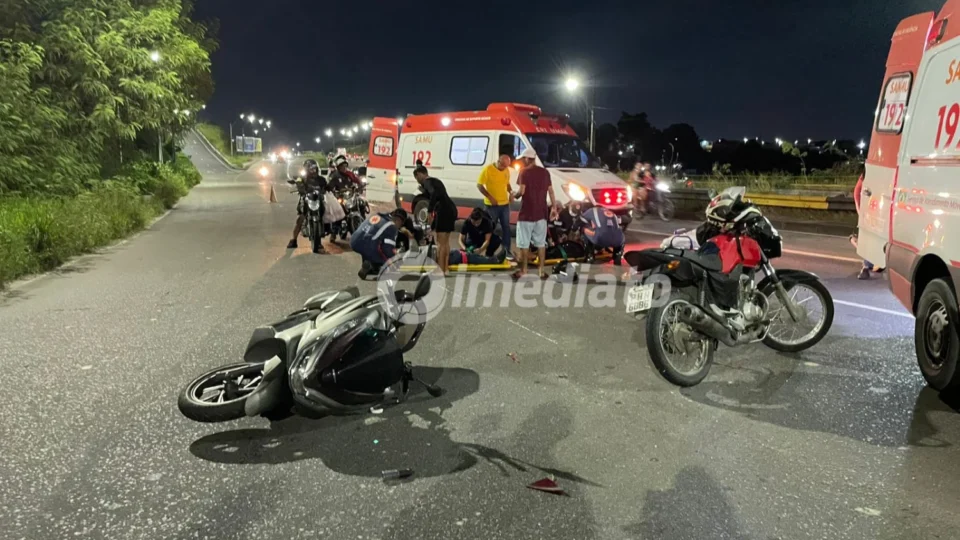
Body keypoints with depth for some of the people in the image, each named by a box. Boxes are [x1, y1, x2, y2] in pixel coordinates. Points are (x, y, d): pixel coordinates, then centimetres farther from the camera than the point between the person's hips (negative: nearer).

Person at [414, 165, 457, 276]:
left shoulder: (427, 181, -3)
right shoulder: (435, 180, 24)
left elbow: (434, 194, -22)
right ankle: (446, 268, 23)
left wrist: (429, 210, -21)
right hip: (451, 209, 9)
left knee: (440, 242, -3)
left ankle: (440, 270, -2)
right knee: (445, 241, 18)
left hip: (443, 210, -9)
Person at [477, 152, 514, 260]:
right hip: (492, 205, -5)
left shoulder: (506, 170, 4)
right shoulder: (488, 169, -13)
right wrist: (490, 197, -17)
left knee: (506, 227, 7)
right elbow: (479, 185, -11)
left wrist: (511, 192, -2)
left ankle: (507, 250, 15)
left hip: (505, 203, 5)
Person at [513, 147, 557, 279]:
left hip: (527, 213, -5)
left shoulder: (525, 172, -9)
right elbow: (550, 191, 8)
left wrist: (515, 195, 3)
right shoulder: (545, 172, 8)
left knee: (524, 243, 4)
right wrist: (554, 206, 12)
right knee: (541, 243, 11)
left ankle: (523, 270, 9)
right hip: (541, 213, 5)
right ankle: (542, 270, 11)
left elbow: (522, 191, -17)